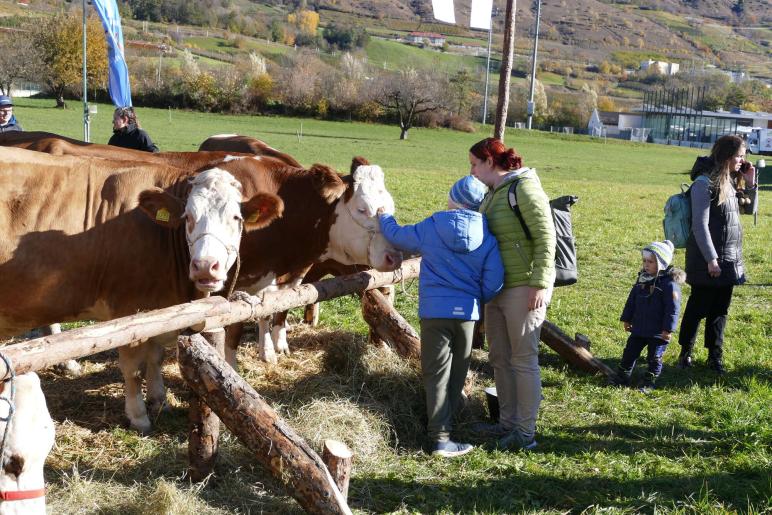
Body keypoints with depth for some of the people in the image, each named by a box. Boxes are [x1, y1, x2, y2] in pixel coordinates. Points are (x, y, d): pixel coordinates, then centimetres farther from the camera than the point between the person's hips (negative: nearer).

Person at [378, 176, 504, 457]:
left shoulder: (431, 227, -4)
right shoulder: (487, 236, -2)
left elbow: (396, 235, 10)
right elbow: (494, 279, -4)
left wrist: (384, 217, 31)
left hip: (434, 310, -1)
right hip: (467, 312, 2)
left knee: (436, 373, 3)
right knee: (457, 371, 15)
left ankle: (440, 436, -1)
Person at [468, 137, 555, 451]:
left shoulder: (525, 189, -14)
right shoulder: (493, 193, 13)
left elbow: (545, 238, -18)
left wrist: (540, 284, -21)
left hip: (524, 289, -9)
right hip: (497, 289, 9)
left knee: (523, 360, -2)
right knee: (499, 358, 15)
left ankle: (526, 432, 7)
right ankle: (507, 423, 27)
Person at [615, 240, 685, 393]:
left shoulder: (670, 283, -18)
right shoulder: (642, 278, 4)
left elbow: (673, 308, -19)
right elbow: (632, 300, 13)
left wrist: (668, 329, -20)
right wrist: (626, 319, 14)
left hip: (659, 332, -6)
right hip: (639, 328, 7)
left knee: (654, 358, 5)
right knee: (629, 353, 12)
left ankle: (649, 382, 19)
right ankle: (622, 378, 24)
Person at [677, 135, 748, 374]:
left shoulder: (727, 182, 11)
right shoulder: (705, 183, -14)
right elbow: (700, 225, -17)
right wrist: (711, 259, -19)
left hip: (730, 260, 8)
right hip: (708, 261, -8)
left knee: (720, 310, 11)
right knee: (698, 307, 3)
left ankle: (715, 356, 19)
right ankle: (685, 352, 18)